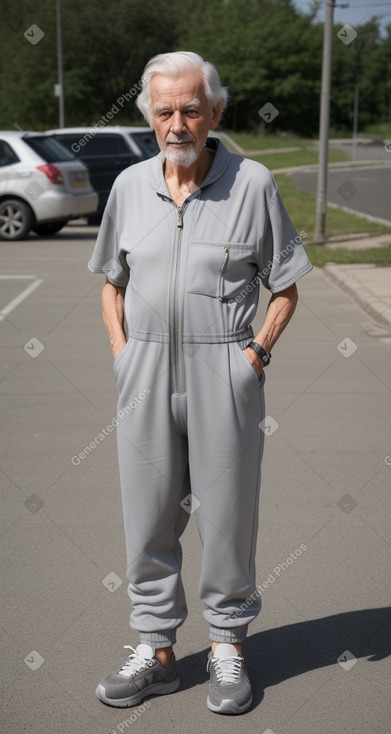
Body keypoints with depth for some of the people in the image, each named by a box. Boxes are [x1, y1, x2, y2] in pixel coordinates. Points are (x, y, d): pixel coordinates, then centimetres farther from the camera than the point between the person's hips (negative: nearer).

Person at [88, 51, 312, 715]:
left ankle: (228, 648, 23)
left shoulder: (253, 183, -4)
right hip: (146, 369, 3)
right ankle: (156, 649, 23)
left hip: (224, 372, -3)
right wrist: (123, 355, 4)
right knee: (148, 515, 9)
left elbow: (285, 286, 3)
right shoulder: (130, 186, 6)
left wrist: (256, 351, -8)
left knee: (227, 514, 5)